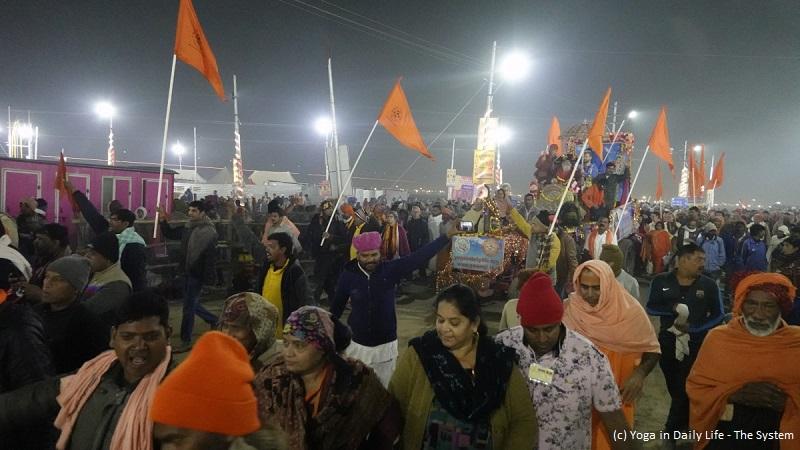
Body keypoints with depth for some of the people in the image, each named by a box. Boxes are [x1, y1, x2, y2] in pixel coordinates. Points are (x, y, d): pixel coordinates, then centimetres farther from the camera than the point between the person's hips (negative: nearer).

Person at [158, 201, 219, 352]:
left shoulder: (209, 232, -16)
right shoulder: (188, 228, 8)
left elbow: (210, 257, -21)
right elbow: (170, 233, 21)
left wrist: (207, 279, -24)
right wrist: (163, 220, 5)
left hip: (198, 274, -8)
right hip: (187, 272, 8)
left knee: (189, 307, 0)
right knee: (192, 304, 18)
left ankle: (186, 341, 14)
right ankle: (214, 320, 38)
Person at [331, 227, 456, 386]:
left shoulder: (390, 270, -11)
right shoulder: (349, 274, -9)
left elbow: (419, 257, -17)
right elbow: (337, 305, 4)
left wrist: (447, 236, -23)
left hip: (386, 345, 0)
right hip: (357, 344, 0)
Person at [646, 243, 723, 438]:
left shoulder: (709, 285, -5)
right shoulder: (661, 281, -4)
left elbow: (717, 315, -1)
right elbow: (651, 308, -5)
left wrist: (693, 328, -13)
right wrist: (673, 308, -21)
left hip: (696, 343, -1)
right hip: (667, 340, 2)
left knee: (684, 387, 3)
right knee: (673, 385, 17)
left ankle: (673, 429, 17)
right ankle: (684, 419, 40)